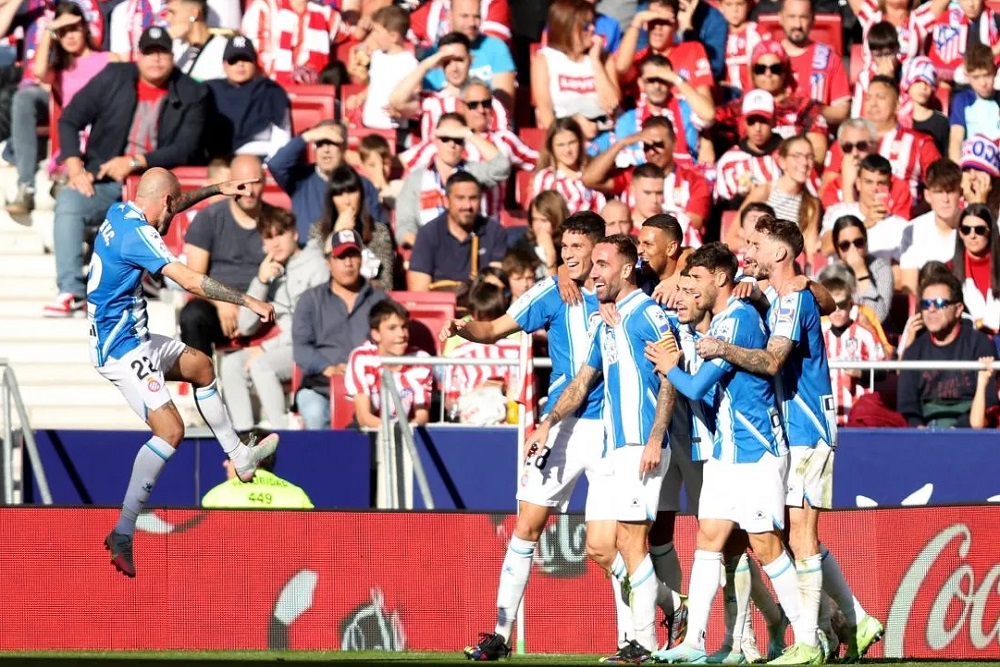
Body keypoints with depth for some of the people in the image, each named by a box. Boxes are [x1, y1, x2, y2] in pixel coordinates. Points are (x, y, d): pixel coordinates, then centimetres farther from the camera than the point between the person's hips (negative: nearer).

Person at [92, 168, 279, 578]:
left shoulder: (119, 213, 6)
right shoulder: (137, 233, -22)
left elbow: (170, 206, 29)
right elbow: (190, 282, -27)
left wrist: (216, 190, 33)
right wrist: (249, 302, -20)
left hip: (135, 339, 11)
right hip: (121, 348, -11)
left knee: (200, 365, 27)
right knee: (170, 429, -20)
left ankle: (239, 456, 38)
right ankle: (122, 534, -23)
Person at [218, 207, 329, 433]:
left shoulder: (315, 266, -2)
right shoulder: (270, 272, 16)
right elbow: (245, 327, 9)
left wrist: (267, 348, -11)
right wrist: (260, 282, -3)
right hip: (279, 348, 6)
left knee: (261, 365, -30)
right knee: (231, 363, -17)